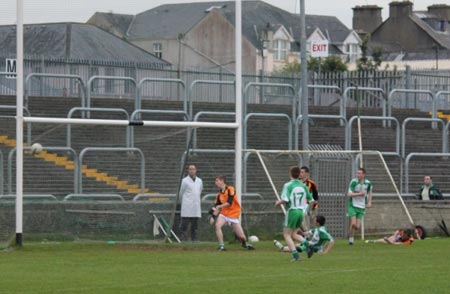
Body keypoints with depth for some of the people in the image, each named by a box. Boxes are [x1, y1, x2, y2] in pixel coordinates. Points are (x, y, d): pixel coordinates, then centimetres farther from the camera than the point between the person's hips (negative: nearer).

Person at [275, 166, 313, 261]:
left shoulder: (288, 185, -11)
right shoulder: (303, 186, 6)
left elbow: (285, 199, -21)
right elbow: (310, 199, 9)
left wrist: (279, 202, -1)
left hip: (292, 211, -6)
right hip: (301, 211, 6)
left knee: (287, 235, 3)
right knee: (294, 234, 20)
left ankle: (295, 254, -12)